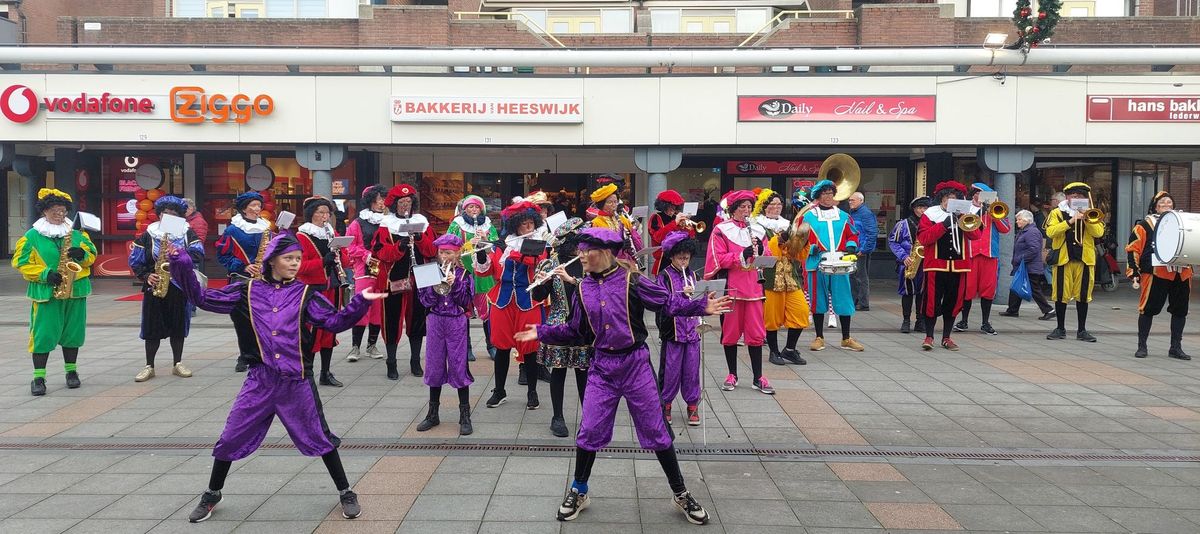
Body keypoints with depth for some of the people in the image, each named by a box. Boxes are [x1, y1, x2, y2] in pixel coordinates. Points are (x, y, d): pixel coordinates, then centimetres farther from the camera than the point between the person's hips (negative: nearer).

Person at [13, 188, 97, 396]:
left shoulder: (77, 234, 10)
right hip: (46, 292, -3)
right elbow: (21, 262, -4)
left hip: (75, 291, 3)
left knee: (72, 332, 10)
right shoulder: (32, 236, 0)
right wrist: (44, 274, -16)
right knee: (43, 334, -5)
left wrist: (82, 254, -10)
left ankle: (71, 371, 23)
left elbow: (92, 255, 13)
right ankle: (38, 377, 1)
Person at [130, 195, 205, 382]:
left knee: (178, 325, 6)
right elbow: (135, 260, 4)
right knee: (152, 326, 2)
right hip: (155, 286, 0)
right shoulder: (148, 234, 4)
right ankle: (149, 366, 10)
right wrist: (146, 276, -11)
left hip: (179, 285, 0)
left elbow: (198, 254, -8)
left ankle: (177, 364, 17)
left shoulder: (187, 233, 5)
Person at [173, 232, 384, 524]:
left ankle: (346, 493, 20)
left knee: (319, 437, 6)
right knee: (231, 439, 8)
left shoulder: (305, 294, 0)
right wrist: (182, 267, -8)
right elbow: (203, 298, 3)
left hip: (297, 382, -1)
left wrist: (360, 302, -23)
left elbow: (335, 322, -8)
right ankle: (212, 495, 30)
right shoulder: (248, 290, 2)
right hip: (260, 380, 1)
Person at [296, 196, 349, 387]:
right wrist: (323, 261, -26)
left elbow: (344, 257, 14)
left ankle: (326, 373, 20)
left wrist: (338, 255, -8)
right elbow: (301, 266, -15)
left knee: (329, 330, 11)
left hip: (333, 289, 7)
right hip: (313, 290, -7)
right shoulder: (302, 236, -7)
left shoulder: (332, 233, 14)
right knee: (312, 331, -5)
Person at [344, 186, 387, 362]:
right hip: (364, 270, -3)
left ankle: (372, 346, 17)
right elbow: (350, 246, 0)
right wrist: (365, 255, -13)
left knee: (378, 309, 6)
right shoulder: (358, 223, 4)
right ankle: (355, 347, 2)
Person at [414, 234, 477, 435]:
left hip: (457, 323, -2)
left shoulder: (464, 274, -2)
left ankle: (465, 416, 7)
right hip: (435, 321, 2)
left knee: (459, 367, -1)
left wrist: (455, 284, -18)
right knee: (434, 367, 8)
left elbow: (466, 301, -7)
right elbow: (424, 300, -1)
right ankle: (433, 414, 20)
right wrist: (435, 288, -18)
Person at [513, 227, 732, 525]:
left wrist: (702, 307, -21)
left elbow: (668, 302, -9)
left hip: (635, 363, -3)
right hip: (602, 367, 3)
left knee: (655, 430, 4)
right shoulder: (582, 289, 4)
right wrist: (542, 333, 9)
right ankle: (578, 492, 24)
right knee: (589, 430, 5)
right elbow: (575, 331, 12)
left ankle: (680, 494, 19)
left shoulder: (631, 280, -10)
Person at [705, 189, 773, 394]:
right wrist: (742, 255, -21)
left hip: (753, 287, 3)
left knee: (756, 333, 2)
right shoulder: (721, 230, -2)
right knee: (731, 332, 5)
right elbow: (718, 259, -10)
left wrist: (761, 250, -11)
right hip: (731, 287, -3)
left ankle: (758, 377, 7)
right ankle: (732, 375, 17)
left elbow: (768, 257, 11)